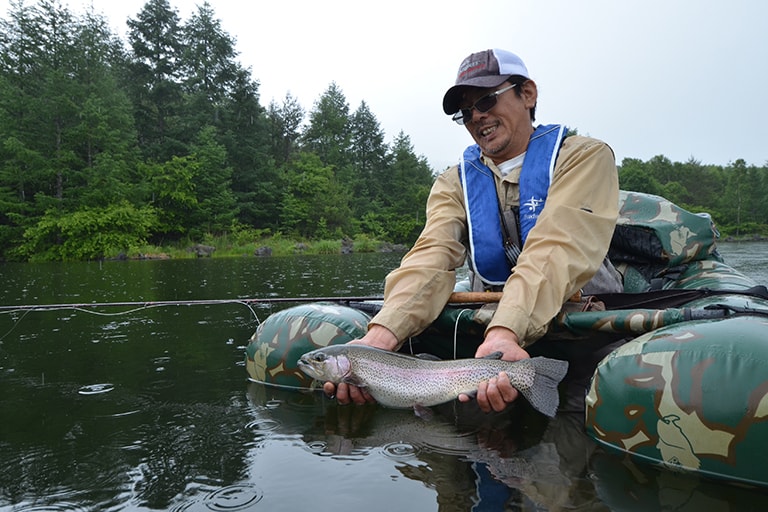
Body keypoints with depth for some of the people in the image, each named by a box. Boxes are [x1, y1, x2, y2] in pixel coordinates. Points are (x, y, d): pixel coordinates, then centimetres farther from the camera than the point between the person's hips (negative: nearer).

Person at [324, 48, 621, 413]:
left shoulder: (583, 157, -1)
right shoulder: (454, 185, 9)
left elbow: (557, 249, -20)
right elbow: (432, 258, -11)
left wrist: (505, 331, -38)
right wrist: (382, 335, -31)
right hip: (487, 325, 2)